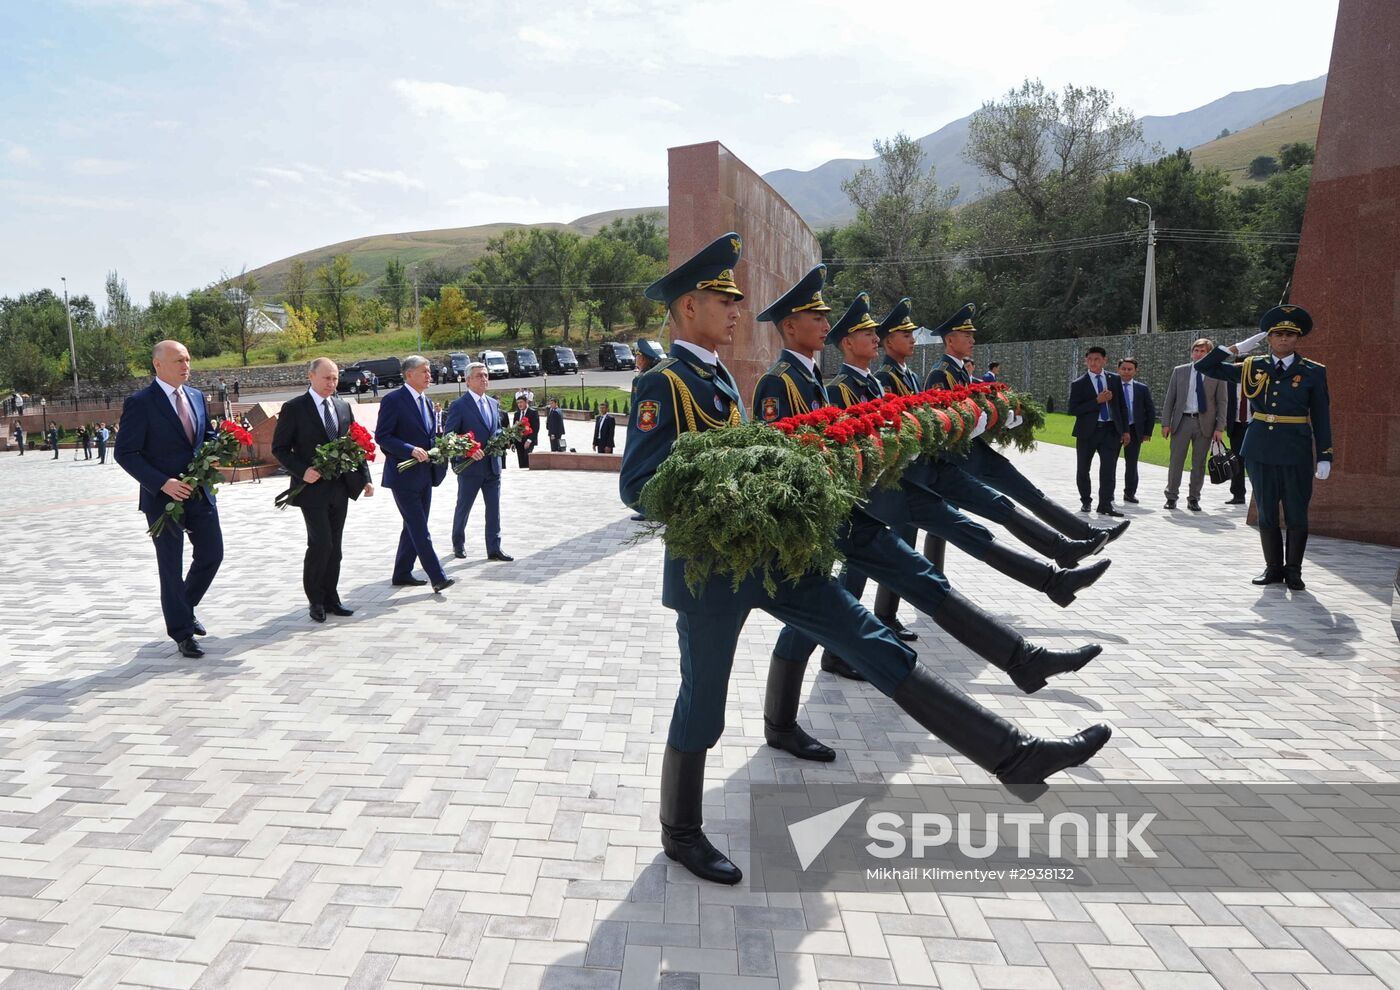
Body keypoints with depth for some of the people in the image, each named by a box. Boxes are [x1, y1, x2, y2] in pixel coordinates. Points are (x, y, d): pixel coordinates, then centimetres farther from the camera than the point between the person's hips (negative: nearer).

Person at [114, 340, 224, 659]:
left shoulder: (197, 396, 8)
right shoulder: (139, 403, -11)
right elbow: (125, 453, -12)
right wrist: (162, 483, -21)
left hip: (200, 492, 6)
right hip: (164, 497, -6)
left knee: (212, 555, 11)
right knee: (171, 567, 5)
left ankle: (186, 608, 35)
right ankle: (182, 632, 17)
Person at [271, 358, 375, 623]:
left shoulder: (343, 406, 9)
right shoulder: (293, 408, -6)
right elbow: (279, 448, -5)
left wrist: (364, 478, 5)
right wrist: (302, 471, -18)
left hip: (340, 488, 5)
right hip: (313, 488, -5)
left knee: (334, 547, 9)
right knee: (321, 544, -8)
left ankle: (330, 598, 19)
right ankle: (316, 600, 10)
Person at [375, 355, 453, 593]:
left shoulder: (427, 402, 15)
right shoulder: (393, 400, -10)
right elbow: (382, 437, -14)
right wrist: (411, 450, -24)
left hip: (424, 474, 9)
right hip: (404, 475, -9)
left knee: (414, 527, 14)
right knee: (419, 529, -8)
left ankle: (401, 574, 25)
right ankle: (437, 577, -8)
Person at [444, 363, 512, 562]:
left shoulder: (494, 404, 12)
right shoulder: (458, 405, -8)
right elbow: (449, 436, -10)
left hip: (492, 465, 5)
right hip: (470, 466, -5)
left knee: (494, 508, 5)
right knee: (463, 508, 10)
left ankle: (494, 548, 11)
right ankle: (458, 544, 27)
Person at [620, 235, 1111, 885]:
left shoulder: (720, 377, 16)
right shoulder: (662, 384, -11)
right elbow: (637, 486, -17)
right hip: (710, 568, -8)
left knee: (877, 647, 2)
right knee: (702, 703, 7)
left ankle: (1012, 756, 4)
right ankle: (681, 833, 30)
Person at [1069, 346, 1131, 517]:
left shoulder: (1115, 379, 7)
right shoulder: (1078, 384, -2)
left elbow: (1122, 406, 11)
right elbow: (1073, 409, -11)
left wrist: (1125, 430, 7)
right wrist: (1097, 401, -17)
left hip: (1111, 431, 1)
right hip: (1087, 431, -1)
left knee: (1109, 470, -6)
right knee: (1083, 470, 9)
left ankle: (1105, 504, -2)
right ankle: (1085, 501, 26)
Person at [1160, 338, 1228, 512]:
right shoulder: (1179, 371, 5)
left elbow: (1222, 402, 2)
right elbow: (1169, 398, 6)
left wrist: (1219, 427, -5)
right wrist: (1166, 423, -1)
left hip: (1205, 423, 0)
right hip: (1182, 420, 0)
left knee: (1199, 463, 6)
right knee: (1176, 461, 2)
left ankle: (1194, 498, 16)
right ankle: (1171, 497, 13)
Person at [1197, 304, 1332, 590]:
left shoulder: (1313, 372, 1)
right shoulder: (1253, 368, 5)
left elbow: (1321, 417, 1)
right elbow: (1204, 367, 6)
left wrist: (1325, 457, -3)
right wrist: (1237, 348, 1)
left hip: (1296, 451, -2)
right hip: (1260, 449, 2)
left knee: (1297, 513, 4)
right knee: (1266, 512, 9)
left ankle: (1293, 570, 16)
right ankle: (1273, 567, 21)